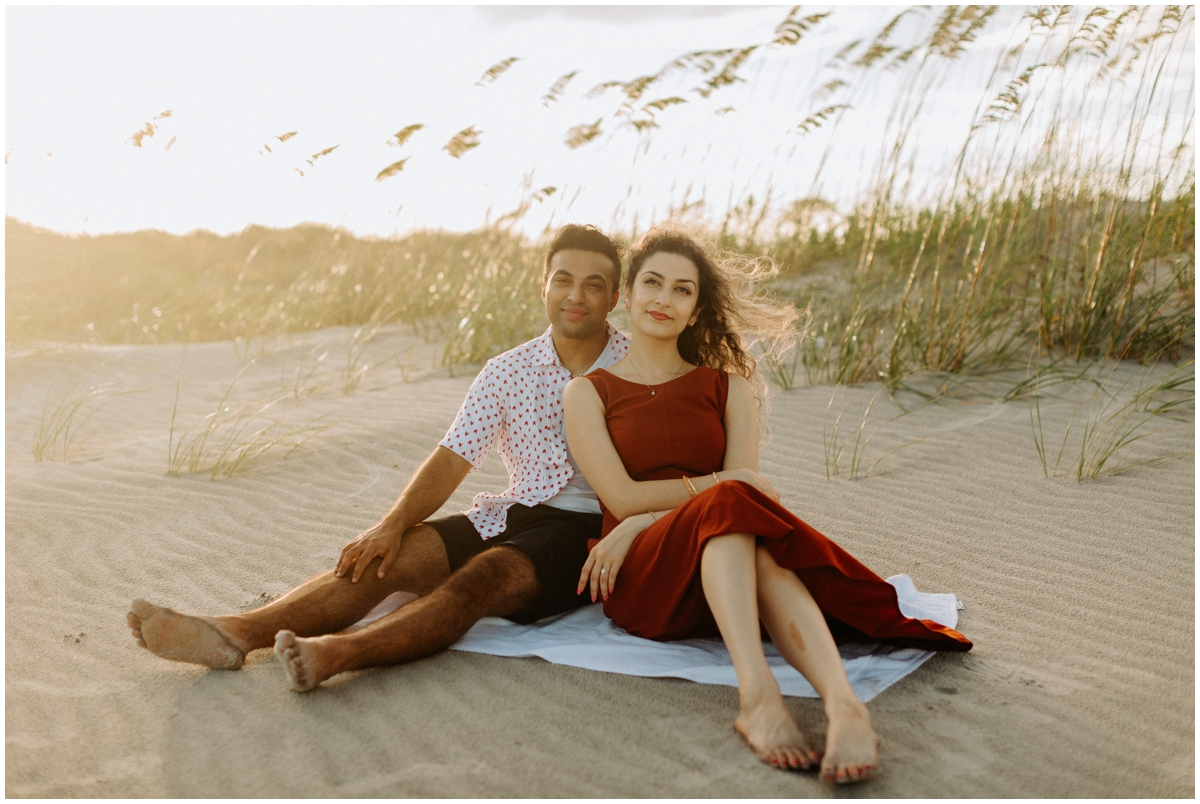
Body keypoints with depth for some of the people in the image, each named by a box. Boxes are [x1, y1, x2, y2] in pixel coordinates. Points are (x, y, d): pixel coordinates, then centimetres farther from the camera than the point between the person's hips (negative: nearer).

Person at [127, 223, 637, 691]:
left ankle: (340, 652, -54)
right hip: (513, 514, 4)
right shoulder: (506, 373, 9)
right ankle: (237, 633, -30)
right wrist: (392, 524, -12)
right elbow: (452, 459, 3)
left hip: (586, 531, -4)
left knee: (482, 576, -33)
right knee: (382, 559, -17)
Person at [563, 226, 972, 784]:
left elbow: (744, 482, 2)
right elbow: (621, 497, 0)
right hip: (639, 578, -2)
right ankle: (757, 695, -54)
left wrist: (641, 522, -9)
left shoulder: (728, 387, 18)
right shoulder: (588, 392, 13)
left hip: (725, 573, 2)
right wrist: (717, 484, -7)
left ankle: (844, 705, -58)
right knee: (730, 504, -35)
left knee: (745, 529, -37)